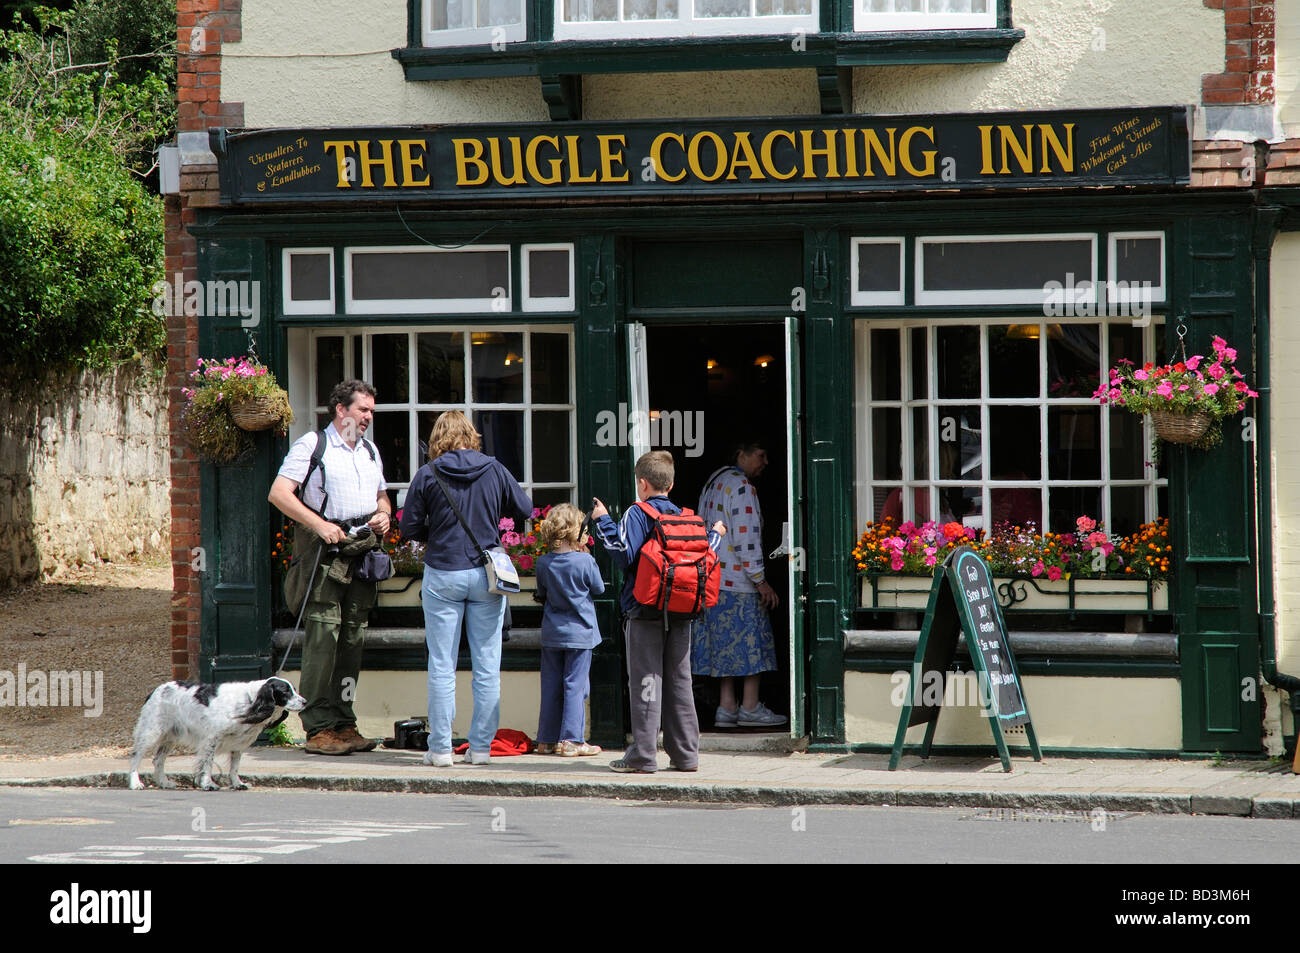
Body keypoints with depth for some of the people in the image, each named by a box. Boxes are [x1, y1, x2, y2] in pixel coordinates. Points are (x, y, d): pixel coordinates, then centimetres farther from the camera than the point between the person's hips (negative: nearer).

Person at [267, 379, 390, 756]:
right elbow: (279, 493, -10)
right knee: (323, 637, -11)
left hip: (362, 553, 7)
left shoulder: (370, 451, 20)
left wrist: (383, 514, 7)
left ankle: (344, 723, 12)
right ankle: (319, 729, -11)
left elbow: (382, 496, 32)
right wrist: (320, 525, -19)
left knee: (353, 639, 7)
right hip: (324, 552, -7)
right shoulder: (311, 445, -1)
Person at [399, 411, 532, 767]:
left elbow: (409, 528, -3)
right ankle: (481, 747, 8)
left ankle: (440, 748, 4)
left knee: (441, 667, 4)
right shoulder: (494, 470, 0)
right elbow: (524, 510, 8)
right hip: (487, 575, 1)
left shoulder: (427, 475, -5)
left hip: (443, 575, -1)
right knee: (487, 667, 7)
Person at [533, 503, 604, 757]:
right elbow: (599, 588, 1)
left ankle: (547, 740, 15)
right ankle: (571, 741, -3)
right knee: (575, 686, 0)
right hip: (579, 631, -4)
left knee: (551, 687, 10)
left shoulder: (543, 563, -3)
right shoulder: (585, 561, -14)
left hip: (552, 632, 4)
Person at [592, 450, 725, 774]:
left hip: (644, 610, -5)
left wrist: (603, 521, -9)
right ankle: (685, 754, 11)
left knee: (645, 681, -4)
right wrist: (715, 534, 29)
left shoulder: (637, 513, -7)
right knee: (678, 681, 10)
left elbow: (625, 554, -18)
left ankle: (643, 755, -6)